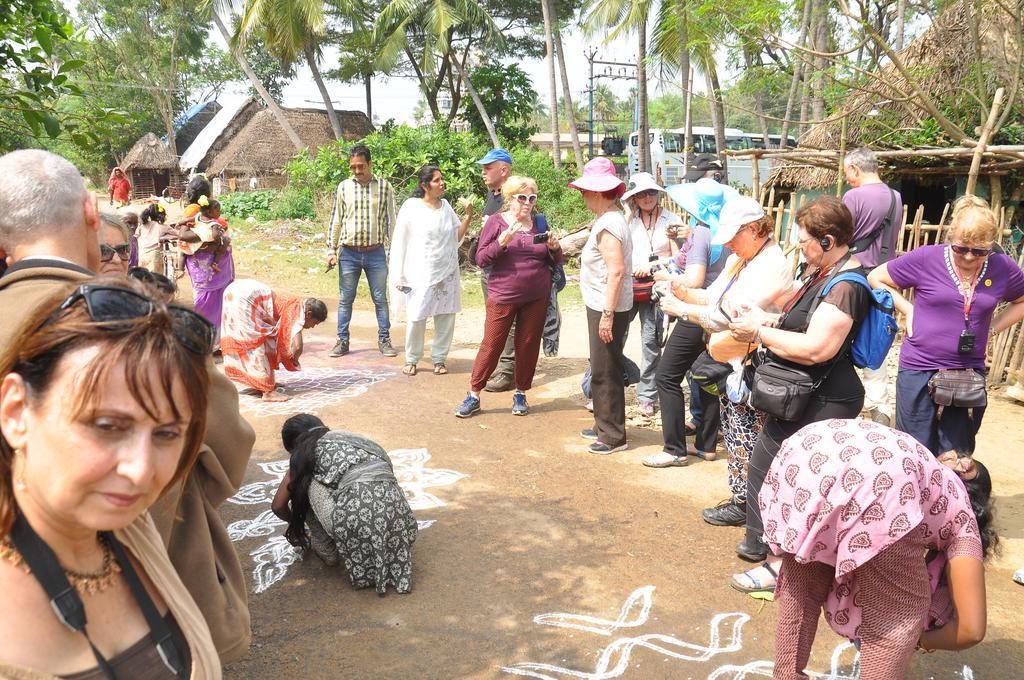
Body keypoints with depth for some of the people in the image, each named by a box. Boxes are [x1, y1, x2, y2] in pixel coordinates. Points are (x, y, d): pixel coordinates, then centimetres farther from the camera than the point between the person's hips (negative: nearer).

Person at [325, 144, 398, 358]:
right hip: (349, 253, 1)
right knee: (345, 299, 7)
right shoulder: (344, 187, 3)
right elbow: (336, 220, 8)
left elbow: (390, 220, 4)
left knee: (380, 299, 6)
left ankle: (384, 340, 17)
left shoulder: (384, 186, 0)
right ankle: (342, 341, 18)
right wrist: (331, 249, 4)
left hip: (376, 253, -1)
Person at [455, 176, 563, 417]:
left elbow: (555, 262, 13)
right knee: (491, 345, 1)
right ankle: (473, 395, 11)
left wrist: (554, 247, -8)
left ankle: (521, 394, 23)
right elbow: (481, 259, -6)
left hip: (536, 298, 3)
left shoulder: (540, 223, 9)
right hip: (503, 296, -3)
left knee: (528, 345, 8)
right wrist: (502, 242, -20)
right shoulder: (496, 221, -2)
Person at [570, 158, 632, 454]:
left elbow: (616, 271, -25)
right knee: (602, 369, 19)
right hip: (603, 304, 11)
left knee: (605, 372, -1)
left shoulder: (608, 224, -19)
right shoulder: (611, 218, 12)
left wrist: (607, 314, -25)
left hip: (607, 307, -11)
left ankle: (613, 435, 9)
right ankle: (604, 425, 32)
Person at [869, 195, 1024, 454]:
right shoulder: (926, 258, -9)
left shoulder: (1003, 268, -1)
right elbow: (876, 278, 3)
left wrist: (993, 327, 4)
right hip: (919, 371, -2)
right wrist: (908, 309, -5)